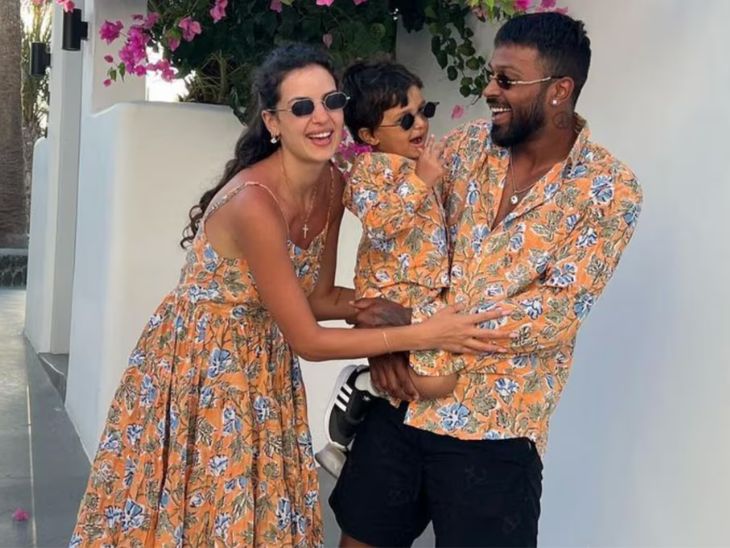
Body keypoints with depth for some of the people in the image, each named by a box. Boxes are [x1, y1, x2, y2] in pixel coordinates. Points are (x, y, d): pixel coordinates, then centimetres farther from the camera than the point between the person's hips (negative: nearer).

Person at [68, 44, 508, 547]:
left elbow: (318, 298, 3)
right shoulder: (253, 202, -30)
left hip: (263, 368, 7)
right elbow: (308, 340, -24)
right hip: (197, 366, -7)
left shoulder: (334, 185, -5)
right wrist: (424, 335, -24)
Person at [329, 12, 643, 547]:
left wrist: (415, 320, -19)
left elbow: (557, 314, -17)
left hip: (495, 426, -4)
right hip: (403, 396, 4)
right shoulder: (465, 145, 3)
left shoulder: (610, 190, -10)